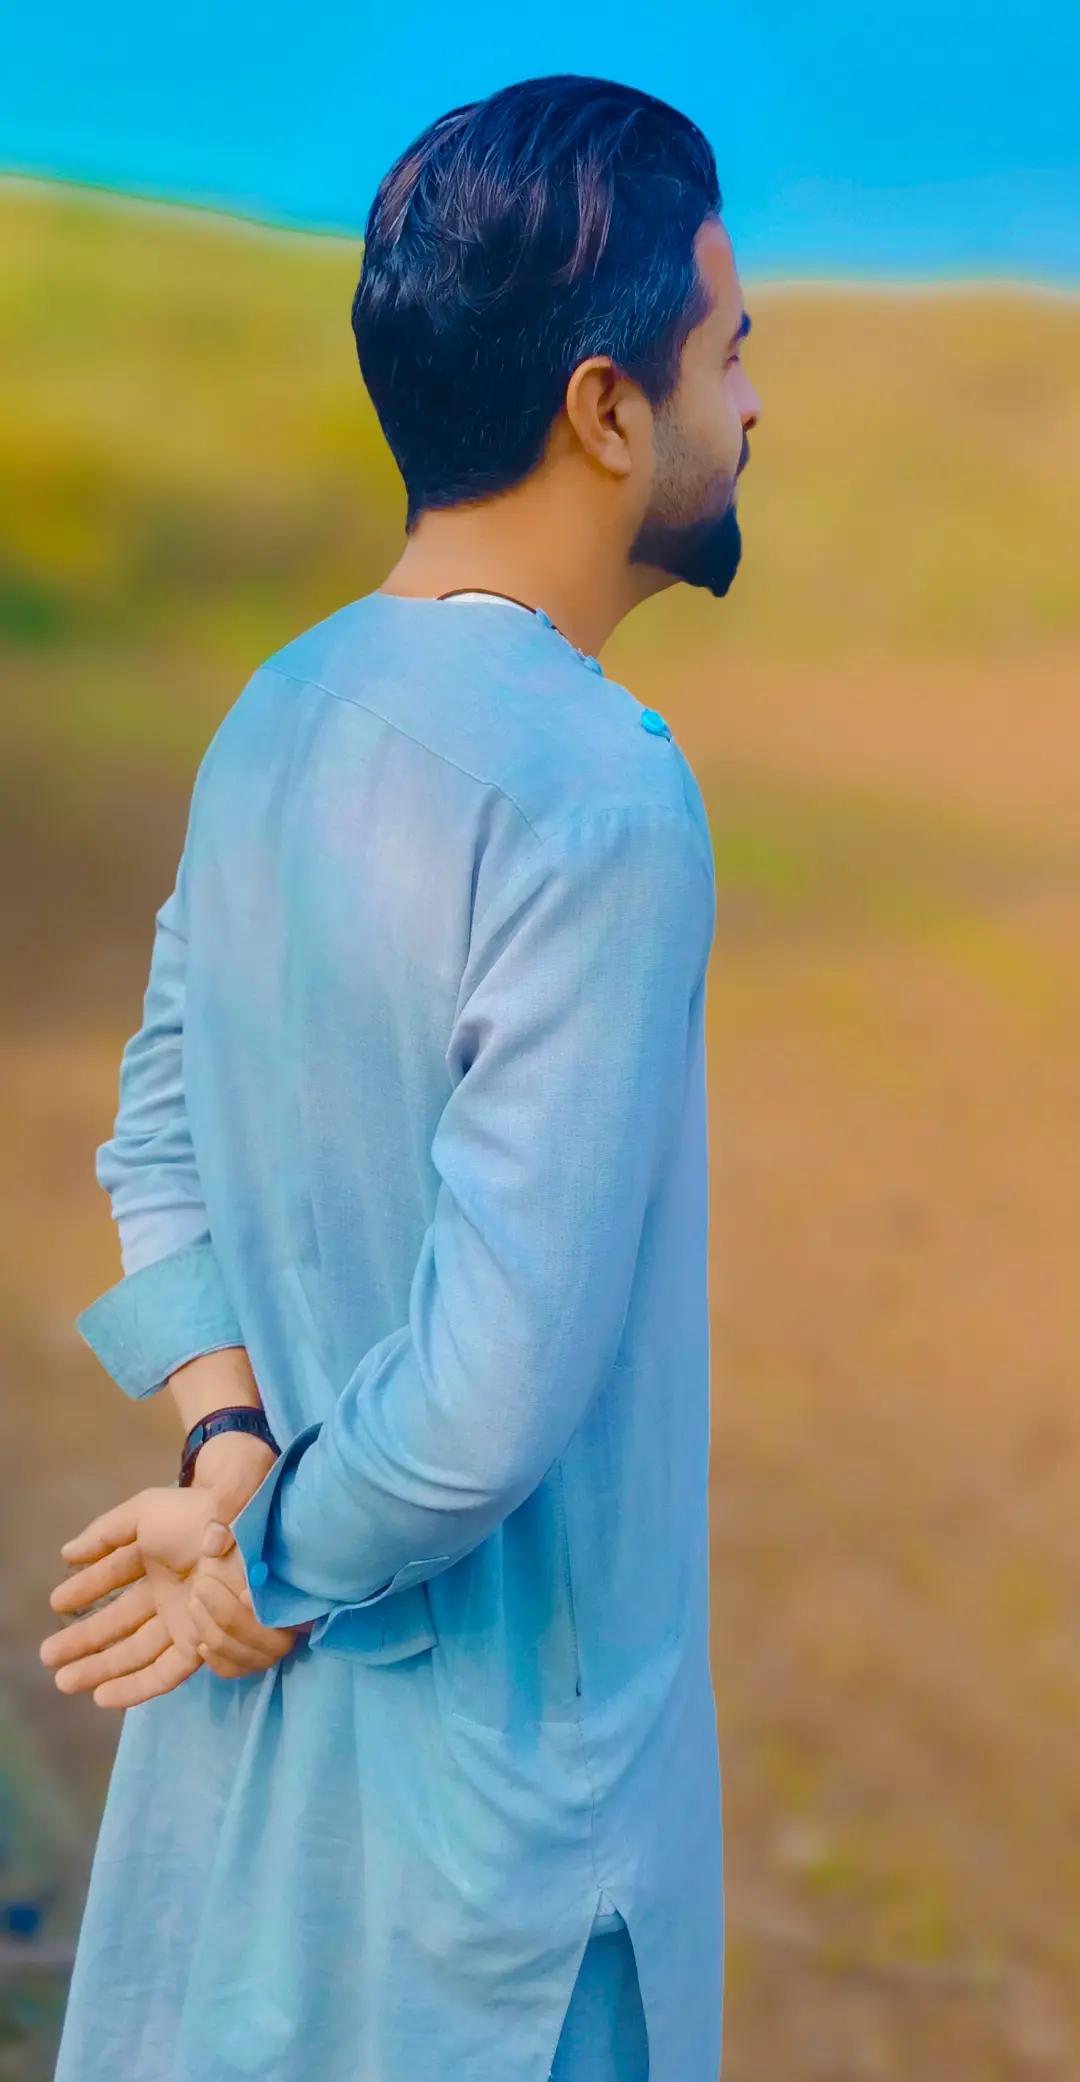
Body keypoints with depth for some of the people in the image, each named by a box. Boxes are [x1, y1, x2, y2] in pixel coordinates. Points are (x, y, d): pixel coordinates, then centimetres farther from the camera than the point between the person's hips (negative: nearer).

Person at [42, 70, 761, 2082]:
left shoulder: (276, 718, 1)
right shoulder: (597, 797, -25)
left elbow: (157, 1141, 7)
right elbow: (494, 1399, -28)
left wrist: (228, 1461, -5)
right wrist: (272, 1568, -12)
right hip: (497, 1775, -7)